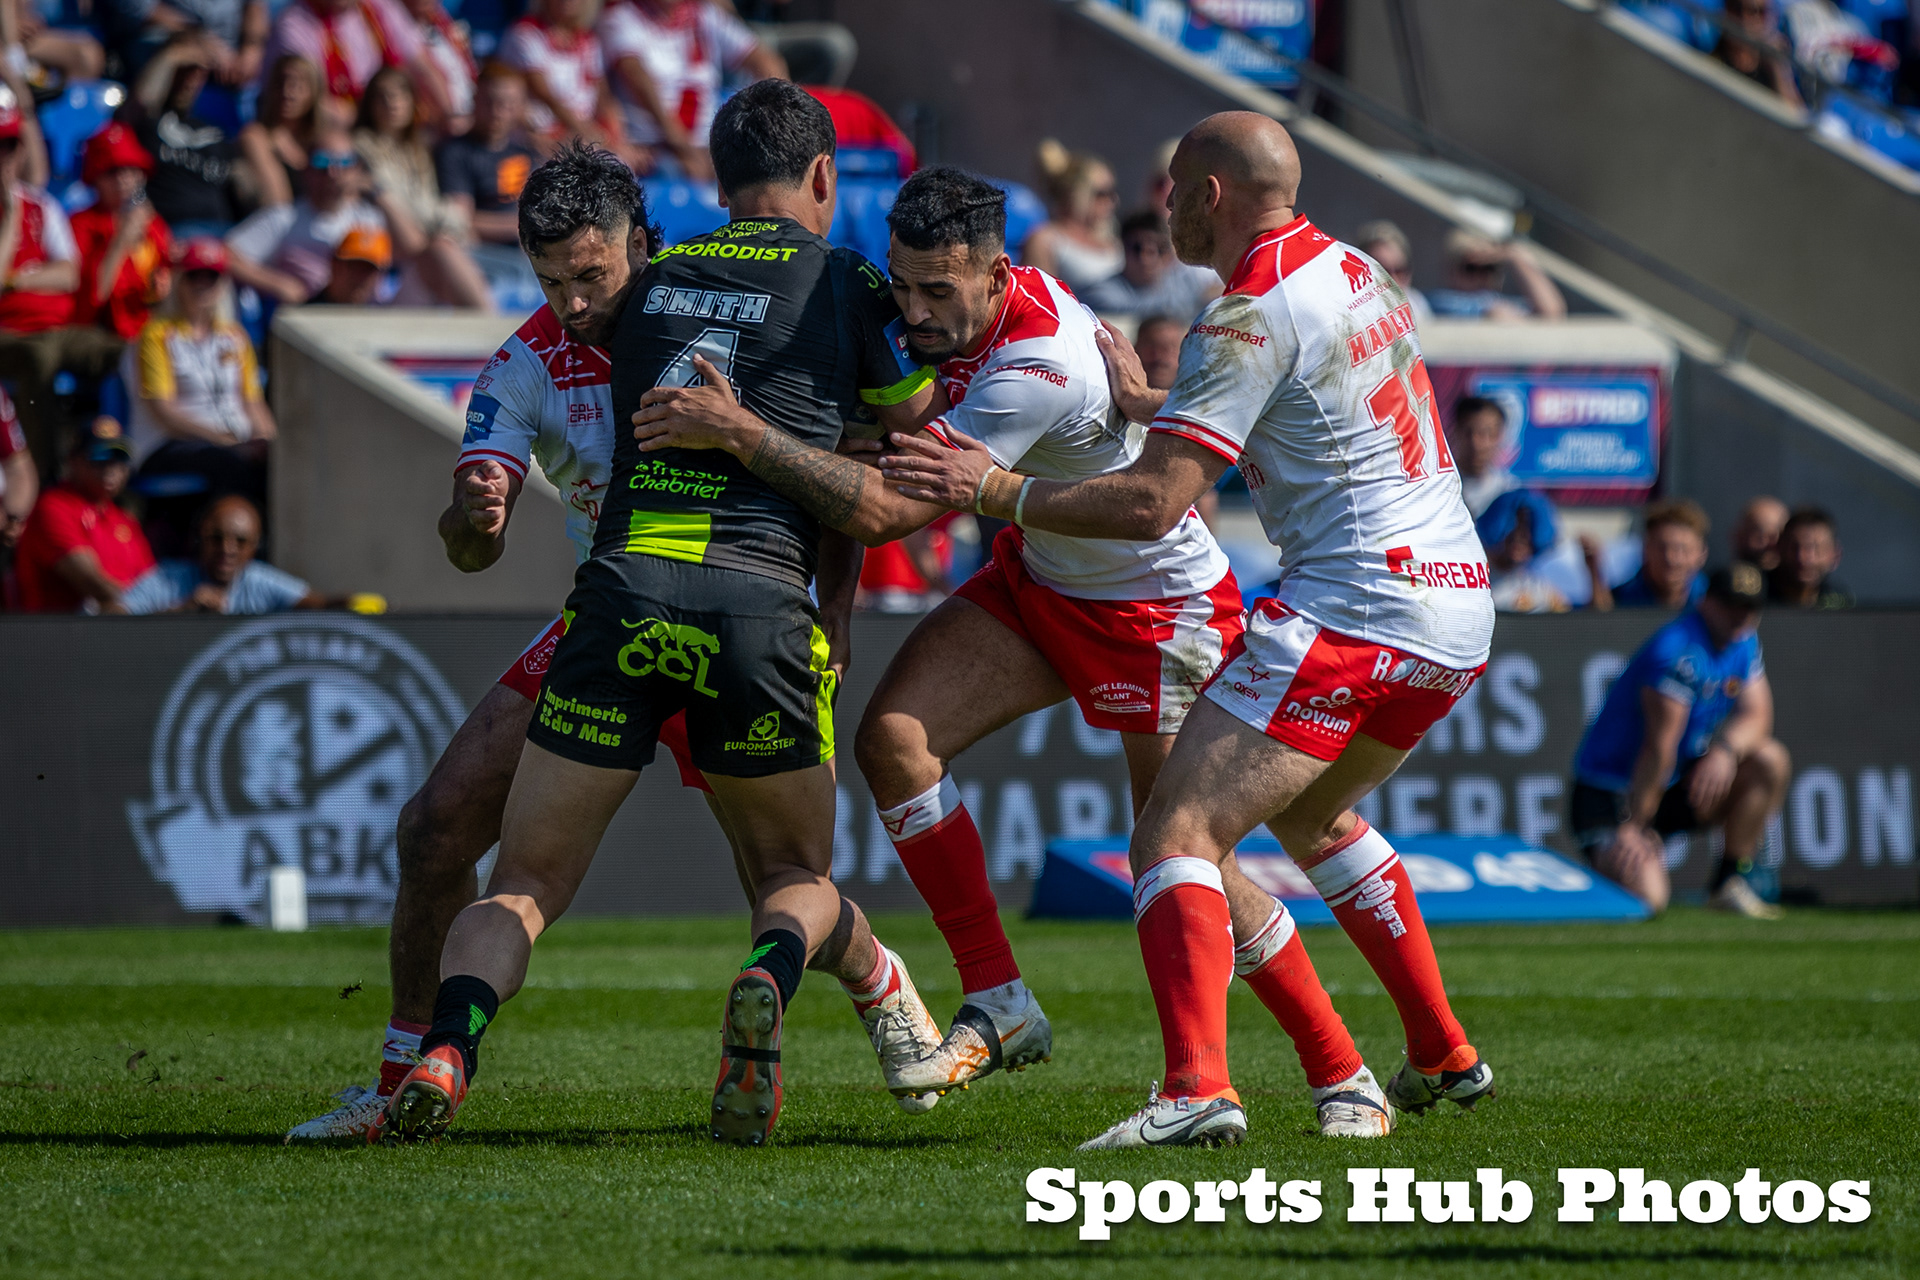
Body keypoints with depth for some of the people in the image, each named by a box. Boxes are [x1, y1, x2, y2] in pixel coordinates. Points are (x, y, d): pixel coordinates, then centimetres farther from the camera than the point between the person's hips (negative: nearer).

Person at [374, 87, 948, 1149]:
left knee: (522, 886, 9)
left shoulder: (648, 274, 18)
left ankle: (445, 1050, -21)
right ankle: (772, 979, -17)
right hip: (761, 606, -1)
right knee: (796, 876, 19)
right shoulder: (848, 287, 12)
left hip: (622, 587, 1)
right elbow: (913, 427, 24)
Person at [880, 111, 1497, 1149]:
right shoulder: (1352, 274, 15)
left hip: (1349, 613, -10)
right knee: (1313, 814, 32)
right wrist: (1151, 404, 33)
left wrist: (991, 490, -16)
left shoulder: (1251, 317, -13)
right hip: (1455, 606, 10)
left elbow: (1151, 504, -19)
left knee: (1178, 835, -13)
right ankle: (1444, 1057, 37)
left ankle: (1197, 1086, -30)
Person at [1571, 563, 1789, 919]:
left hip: (1677, 786, 8)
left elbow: (1755, 715, -1)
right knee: (1646, 898, -27)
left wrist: (1726, 749, -25)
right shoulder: (1678, 649, -24)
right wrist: (1632, 828, -25)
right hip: (1608, 793, -8)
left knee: (1770, 761, -10)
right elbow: (1659, 746, -26)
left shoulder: (1744, 641, 3)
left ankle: (1727, 884, -2)